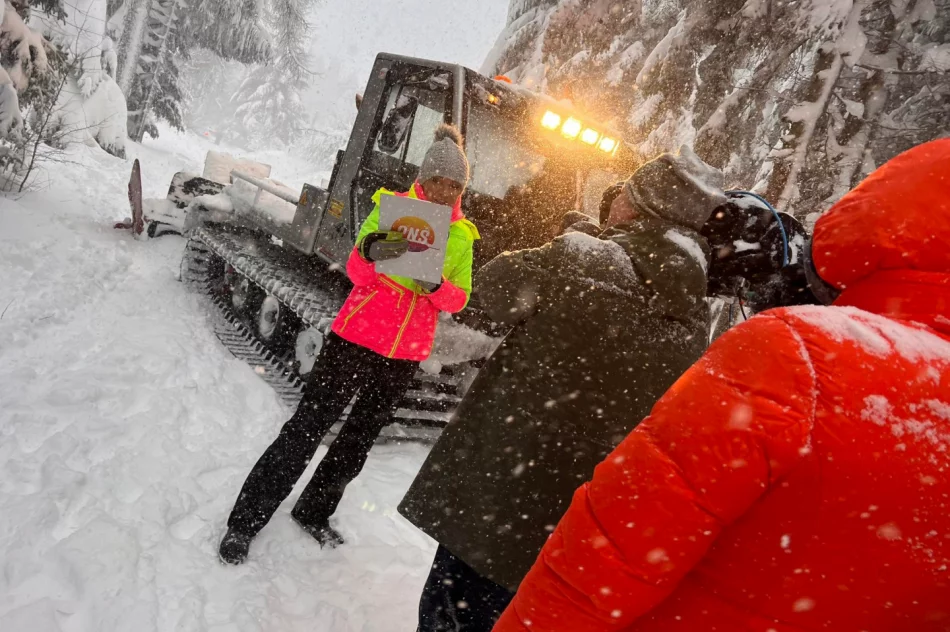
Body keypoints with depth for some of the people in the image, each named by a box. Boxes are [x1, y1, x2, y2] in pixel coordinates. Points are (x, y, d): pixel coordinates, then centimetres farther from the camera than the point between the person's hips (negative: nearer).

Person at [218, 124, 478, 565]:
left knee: (359, 439, 16)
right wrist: (372, 251, -34)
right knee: (307, 427, -2)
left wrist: (437, 285, -21)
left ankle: (314, 513, 36)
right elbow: (356, 270, -11)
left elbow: (459, 298, 1)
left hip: (406, 355, 4)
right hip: (358, 337, -4)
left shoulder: (463, 235, 8)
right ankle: (245, 520, 13)